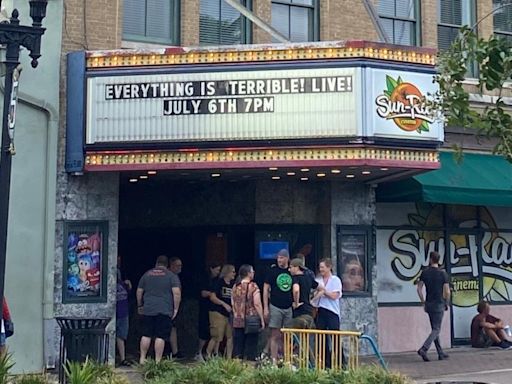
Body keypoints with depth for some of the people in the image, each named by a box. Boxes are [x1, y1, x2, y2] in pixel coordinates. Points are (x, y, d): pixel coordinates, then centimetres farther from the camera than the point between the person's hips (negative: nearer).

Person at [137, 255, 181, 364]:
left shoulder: (146, 274, 11)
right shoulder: (172, 276, 1)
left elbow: (139, 292, 15)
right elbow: (177, 293, -9)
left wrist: (139, 306, 26)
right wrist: (176, 308, -3)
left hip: (148, 310, 3)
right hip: (165, 311, -3)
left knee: (146, 335, 11)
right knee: (160, 337, -2)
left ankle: (142, 358, 14)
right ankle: (157, 361, -1)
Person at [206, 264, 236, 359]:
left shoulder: (233, 284, 11)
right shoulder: (219, 282, -4)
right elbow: (212, 297, -10)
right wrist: (224, 304, -18)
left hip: (230, 314, 6)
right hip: (218, 313, -6)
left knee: (230, 336, 2)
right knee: (217, 337, -8)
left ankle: (229, 358, 10)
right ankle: (208, 355, 7)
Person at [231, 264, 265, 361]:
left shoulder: (235, 286, 6)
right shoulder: (253, 286, -8)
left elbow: (233, 304, 11)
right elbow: (257, 304, -12)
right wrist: (262, 320, -7)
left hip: (237, 321, 4)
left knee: (238, 346, 8)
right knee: (250, 345, 1)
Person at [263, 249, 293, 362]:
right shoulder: (273, 270, 0)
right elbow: (265, 289, 0)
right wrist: (265, 308, -6)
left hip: (289, 308, 3)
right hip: (275, 307, -3)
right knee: (275, 336, -2)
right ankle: (274, 361, 1)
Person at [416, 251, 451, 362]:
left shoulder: (425, 272, 1)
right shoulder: (443, 273, -9)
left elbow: (419, 288, -2)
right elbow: (447, 292, -10)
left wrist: (422, 301, 9)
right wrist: (446, 304, 5)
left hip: (429, 304, 4)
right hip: (439, 304, -4)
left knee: (435, 329, 13)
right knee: (436, 329, -2)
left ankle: (441, 353, 17)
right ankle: (423, 349, -19)